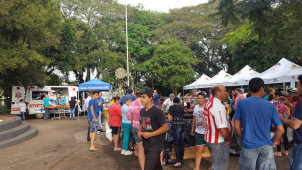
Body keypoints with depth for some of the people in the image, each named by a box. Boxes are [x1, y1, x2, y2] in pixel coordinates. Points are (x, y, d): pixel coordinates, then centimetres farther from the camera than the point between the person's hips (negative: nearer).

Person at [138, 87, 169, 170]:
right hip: (146, 145, 7)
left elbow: (166, 127, -18)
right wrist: (139, 131, 0)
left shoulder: (157, 111, -17)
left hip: (155, 146, -7)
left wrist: (150, 134, -20)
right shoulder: (142, 110, 6)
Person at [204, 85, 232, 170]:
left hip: (210, 139, 10)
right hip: (218, 143, -9)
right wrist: (229, 139, -12)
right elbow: (223, 130, -30)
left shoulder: (209, 102, 6)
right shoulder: (218, 106, -25)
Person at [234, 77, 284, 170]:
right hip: (266, 147, 1)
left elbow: (237, 127, -3)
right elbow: (280, 130, -3)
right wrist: (271, 142, 11)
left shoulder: (241, 103, -6)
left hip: (249, 146, 0)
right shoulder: (270, 106, -4)